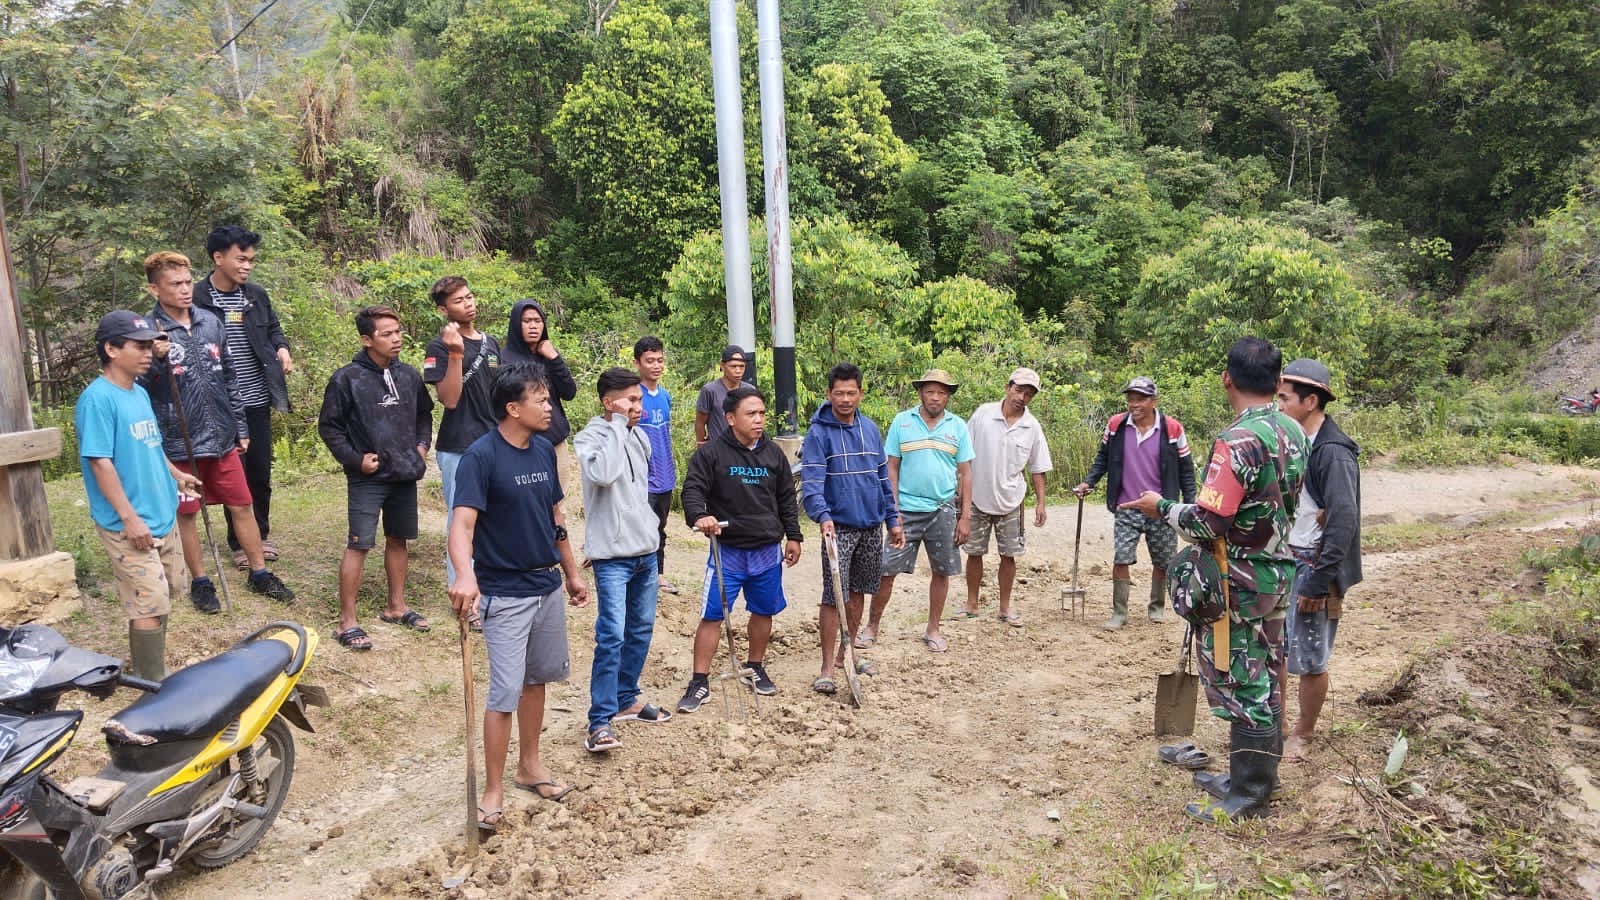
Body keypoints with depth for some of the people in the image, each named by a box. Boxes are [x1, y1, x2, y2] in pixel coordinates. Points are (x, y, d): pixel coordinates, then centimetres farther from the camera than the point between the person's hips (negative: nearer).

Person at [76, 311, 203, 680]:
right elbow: (101, 462, -21)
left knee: (159, 599, 18)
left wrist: (175, 474, 29)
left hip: (161, 518, 9)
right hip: (128, 525, -9)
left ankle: (144, 665, 33)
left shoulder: (140, 393, 9)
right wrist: (129, 517, -22)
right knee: (150, 604, -6)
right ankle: (153, 684, 5)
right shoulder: (98, 398, -17)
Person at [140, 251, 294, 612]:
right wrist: (156, 360, -29)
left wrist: (240, 427, 14)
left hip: (221, 438, 4)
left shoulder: (211, 322, 4)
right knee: (186, 514, 10)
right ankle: (200, 582, 25)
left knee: (242, 505, 10)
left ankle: (259, 574, 24)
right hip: (178, 443, -4)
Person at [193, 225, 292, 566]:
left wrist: (282, 348, -1)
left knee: (261, 471, 13)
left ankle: (262, 533, 31)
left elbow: (272, 328, 19)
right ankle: (239, 542, 21)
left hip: (257, 400, 4)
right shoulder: (196, 299, -10)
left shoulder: (257, 295, 5)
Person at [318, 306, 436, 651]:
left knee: (397, 539, 16)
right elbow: (328, 426, -5)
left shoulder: (409, 376, 4)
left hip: (405, 475, 6)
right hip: (367, 479, -5)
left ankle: (396, 606, 30)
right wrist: (354, 458, -12)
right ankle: (347, 622, 1)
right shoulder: (347, 378, -10)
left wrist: (422, 444, 6)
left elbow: (424, 414, 20)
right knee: (358, 545, -6)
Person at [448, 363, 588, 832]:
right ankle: (493, 789, 11)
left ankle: (529, 765, 35)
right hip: (504, 594, -7)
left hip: (547, 587, 7)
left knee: (536, 679, 18)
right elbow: (462, 522, -28)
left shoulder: (544, 449, 4)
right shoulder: (481, 456, -17)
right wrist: (465, 575, -45)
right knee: (505, 692, -4)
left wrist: (572, 572, 18)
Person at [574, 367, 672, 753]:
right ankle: (600, 722, -6)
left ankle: (625, 699, 30)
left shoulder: (639, 436, 10)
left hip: (646, 550, 8)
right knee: (611, 636, -12)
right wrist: (618, 424, -23)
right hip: (612, 555, -8)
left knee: (640, 630, 15)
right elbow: (603, 474, -33)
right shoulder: (590, 438, -12)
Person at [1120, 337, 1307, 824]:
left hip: (1239, 583, -9)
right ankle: (1261, 775, 33)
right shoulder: (1293, 432, 4)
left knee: (1242, 684, 1)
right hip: (1278, 573, 9)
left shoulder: (1239, 440, -24)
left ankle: (1247, 795, 12)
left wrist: (1162, 507, -11)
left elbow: (1208, 521, -26)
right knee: (1265, 678, 18)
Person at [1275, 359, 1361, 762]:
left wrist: (1319, 581, -23)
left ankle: (1302, 735, 19)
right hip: (1284, 562, 8)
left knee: (1309, 659, 3)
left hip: (1313, 568, -8)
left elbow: (1343, 523, -22)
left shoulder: (1333, 452, -18)